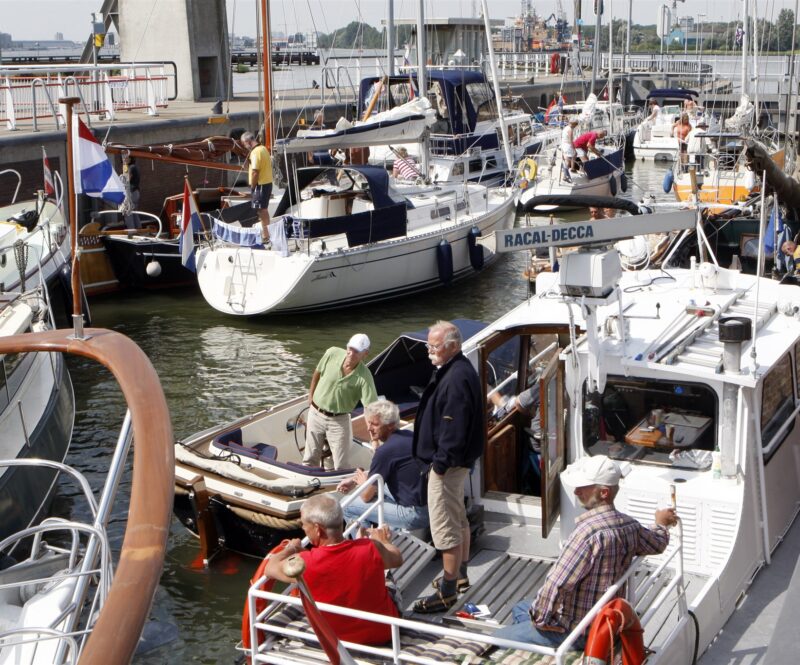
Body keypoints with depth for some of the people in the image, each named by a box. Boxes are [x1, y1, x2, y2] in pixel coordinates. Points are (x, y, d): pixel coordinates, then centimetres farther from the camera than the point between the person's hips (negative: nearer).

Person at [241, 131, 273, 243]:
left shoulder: (255, 152, -19)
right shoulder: (264, 148, 10)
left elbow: (255, 172, -23)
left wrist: (252, 188, -14)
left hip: (260, 184, -9)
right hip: (268, 183, 9)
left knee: (261, 210, -3)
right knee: (264, 209, 20)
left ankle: (266, 236, 1)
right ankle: (266, 232, 31)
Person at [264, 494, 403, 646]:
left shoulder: (304, 563, -29)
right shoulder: (371, 549, -26)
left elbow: (269, 569, -6)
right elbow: (397, 559, -1)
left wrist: (290, 549, 13)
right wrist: (384, 541, 21)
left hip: (336, 638, 1)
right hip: (384, 632, 0)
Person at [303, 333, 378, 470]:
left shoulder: (364, 377, -24)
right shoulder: (332, 353, -16)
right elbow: (317, 373, 5)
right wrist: (311, 396, 14)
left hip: (339, 421, -2)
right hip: (315, 414, 3)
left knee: (341, 466, 3)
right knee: (310, 460, 16)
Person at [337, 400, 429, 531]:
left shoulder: (386, 450, -19)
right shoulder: (409, 436, 6)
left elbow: (366, 496, -7)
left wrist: (362, 482, 14)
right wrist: (354, 480, 22)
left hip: (414, 515, -9)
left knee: (347, 506, 1)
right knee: (376, 483, 30)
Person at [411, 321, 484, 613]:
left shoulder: (457, 378, -25)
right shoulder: (454, 370, 10)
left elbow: (453, 428, -27)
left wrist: (441, 462, -22)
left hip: (448, 464, -11)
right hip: (453, 461, 11)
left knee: (445, 528, -4)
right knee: (458, 519, 22)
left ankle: (447, 592, 4)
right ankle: (460, 574, 38)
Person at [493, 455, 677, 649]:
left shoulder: (588, 531, -30)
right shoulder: (630, 525, -3)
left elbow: (556, 583, -30)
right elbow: (657, 544, 19)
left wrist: (540, 619, -14)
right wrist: (661, 524, 42)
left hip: (578, 631, -9)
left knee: (499, 639, -4)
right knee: (520, 608, 27)